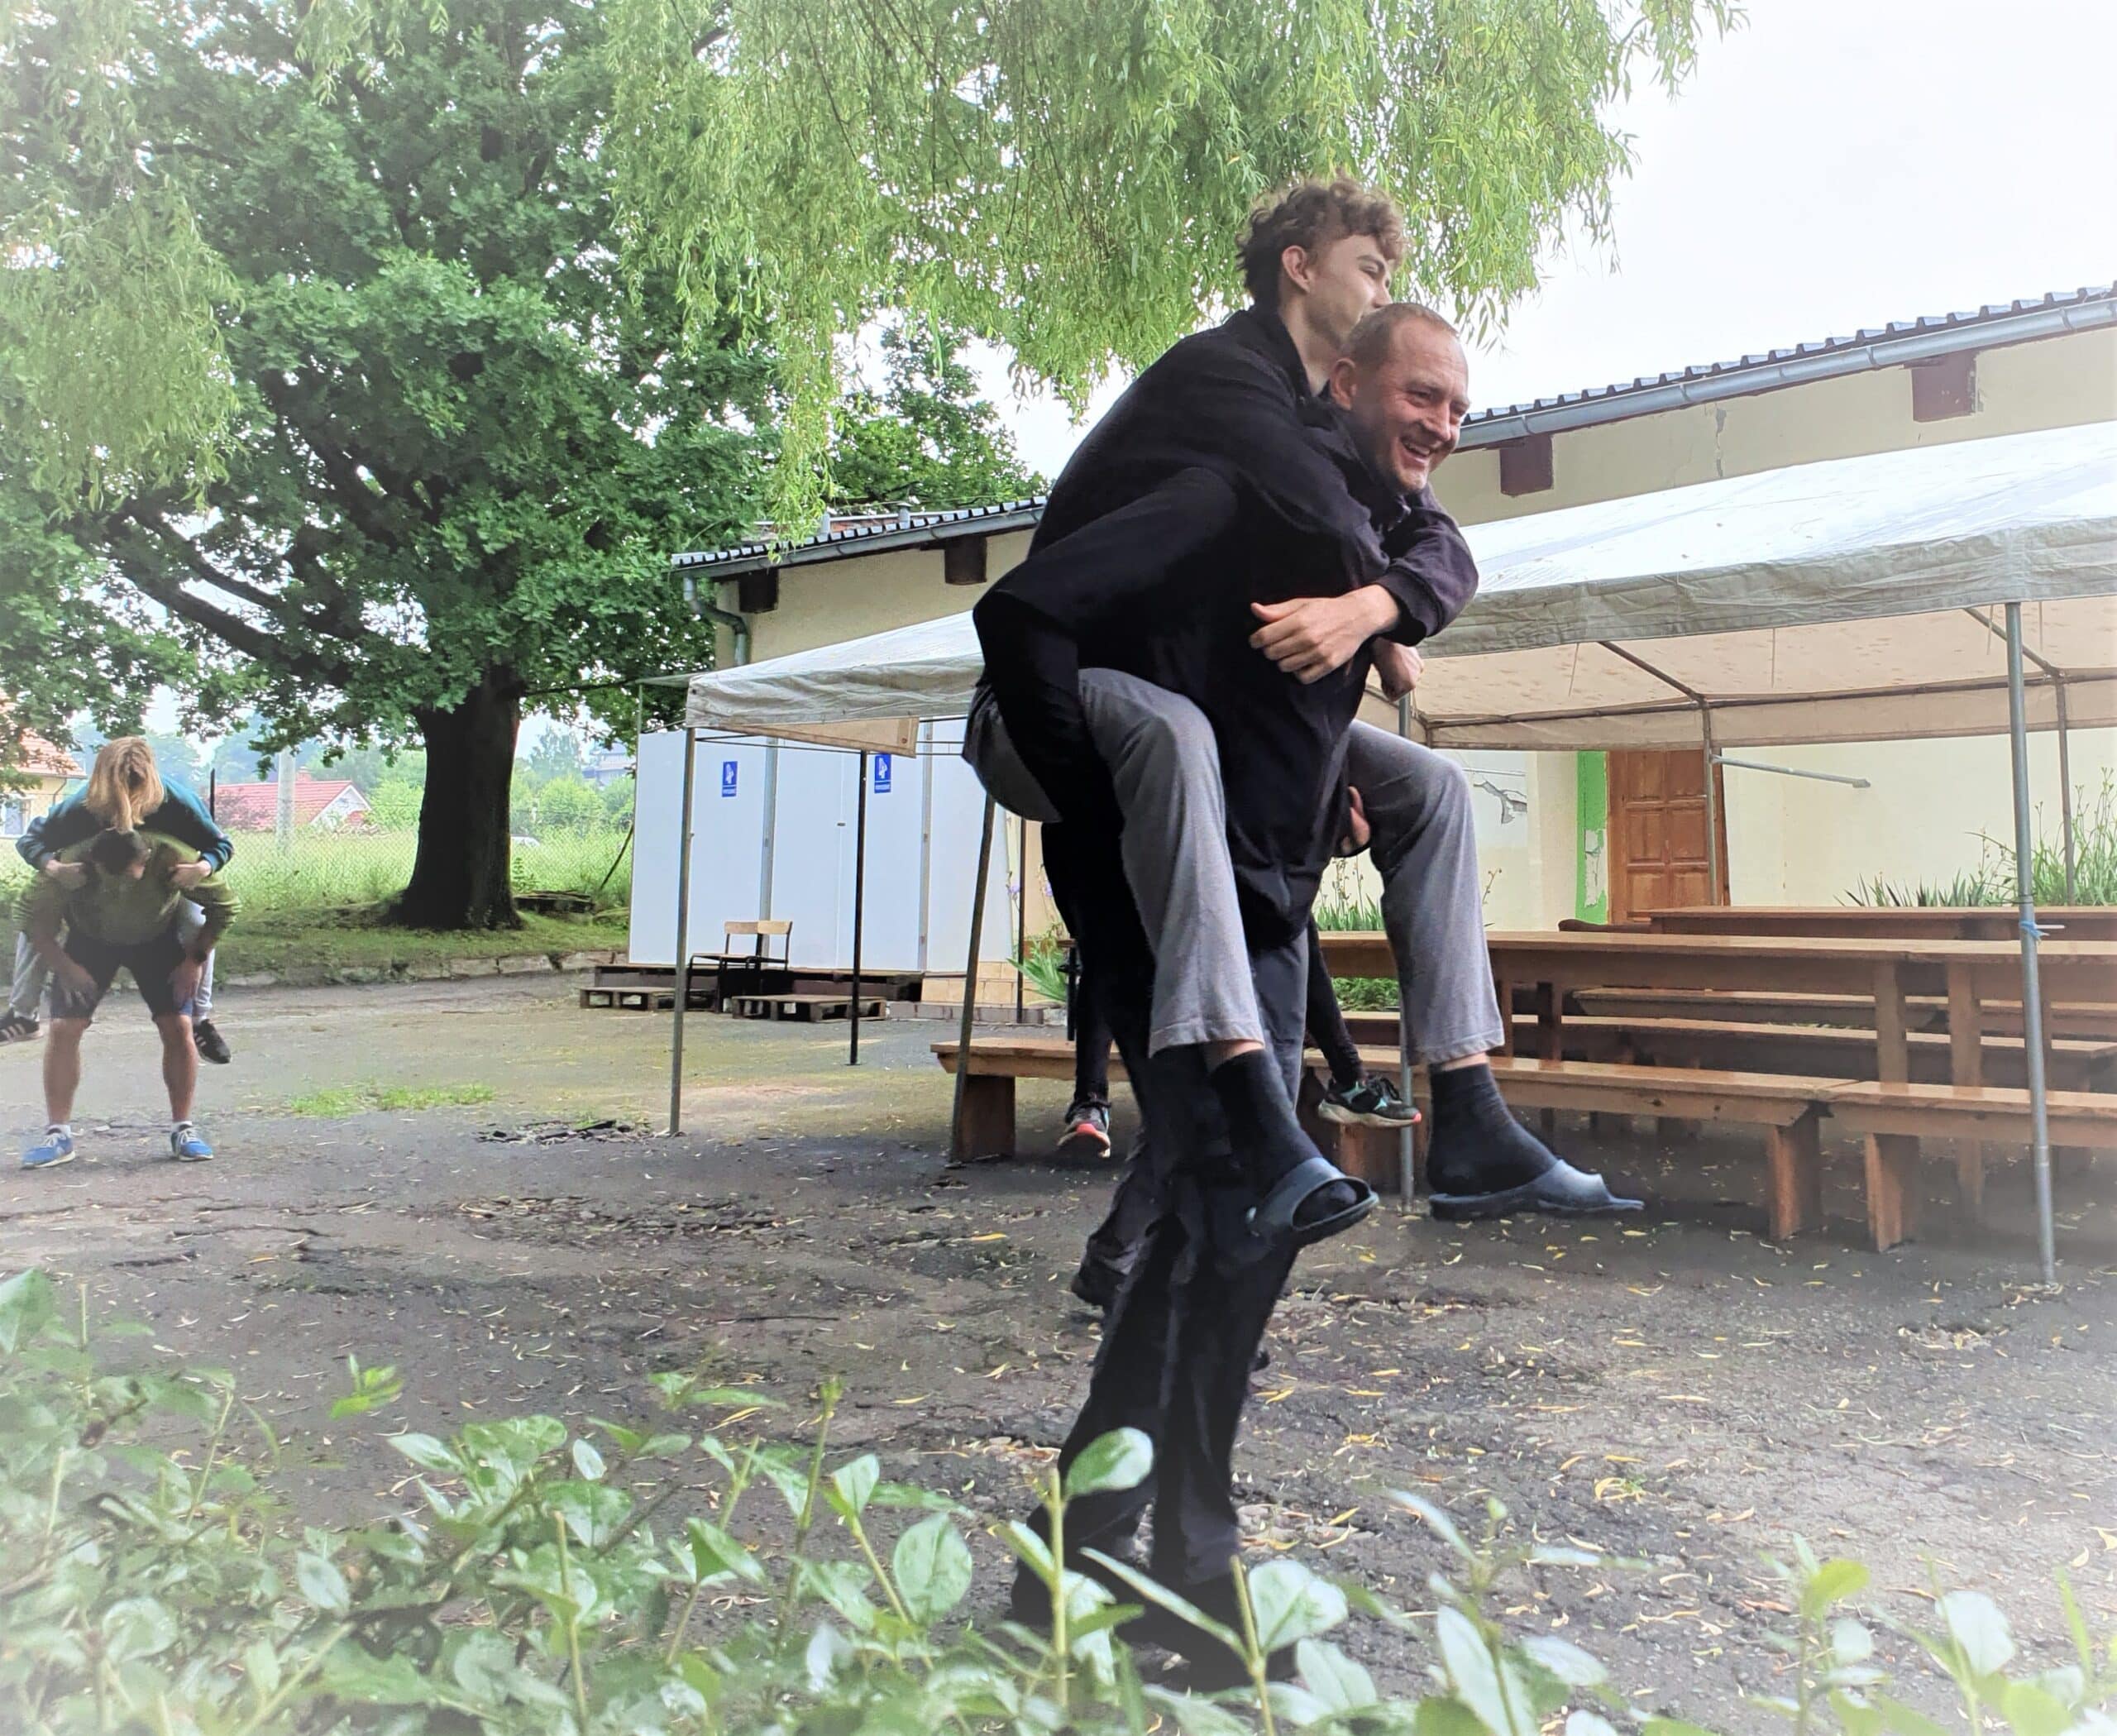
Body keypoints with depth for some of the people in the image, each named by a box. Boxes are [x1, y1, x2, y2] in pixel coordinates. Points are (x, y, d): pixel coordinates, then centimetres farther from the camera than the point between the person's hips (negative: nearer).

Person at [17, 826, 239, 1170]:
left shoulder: (172, 858, -35)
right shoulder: (72, 863, -34)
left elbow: (223, 905, -18)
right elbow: (29, 914, -17)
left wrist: (196, 959, -19)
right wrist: (63, 966, -23)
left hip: (157, 941, 0)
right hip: (90, 939, 1)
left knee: (178, 1026, -12)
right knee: (64, 1028, -11)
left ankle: (182, 1129, 1)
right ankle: (58, 1134, 0)